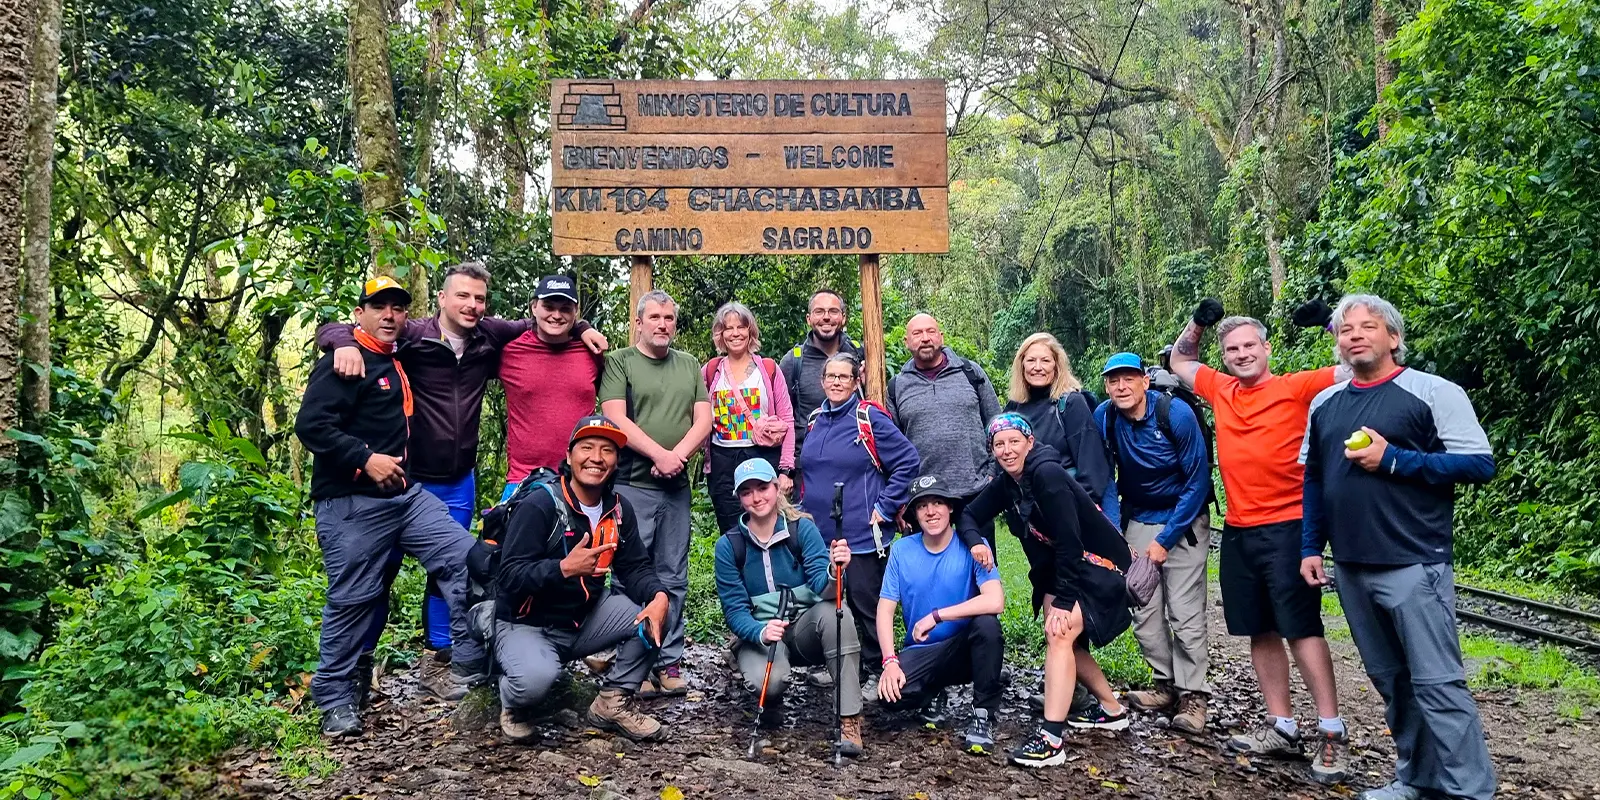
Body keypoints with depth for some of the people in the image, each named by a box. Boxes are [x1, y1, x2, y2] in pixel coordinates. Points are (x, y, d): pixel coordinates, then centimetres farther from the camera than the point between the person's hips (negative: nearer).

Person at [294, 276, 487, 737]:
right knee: (352, 601, 0)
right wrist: (365, 460, -26)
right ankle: (336, 701, 17)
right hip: (352, 504, -8)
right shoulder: (343, 364, -9)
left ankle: (470, 668, 5)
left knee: (466, 561, -2)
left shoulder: (400, 361, 16)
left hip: (406, 495, 8)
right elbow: (311, 425, -19)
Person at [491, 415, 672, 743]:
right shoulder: (538, 504, -20)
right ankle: (514, 704, 3)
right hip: (527, 624, -6)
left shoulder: (618, 508, 0)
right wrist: (565, 568, -41)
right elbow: (510, 577, -25)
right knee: (537, 678, -36)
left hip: (585, 618, 6)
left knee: (652, 615, -15)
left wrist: (659, 596, -25)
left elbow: (635, 568, -3)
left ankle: (613, 702, 4)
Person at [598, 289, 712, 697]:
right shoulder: (618, 362, 3)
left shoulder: (689, 366, 15)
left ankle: (669, 663, 14)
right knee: (632, 577, -2)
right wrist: (659, 455, -15)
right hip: (631, 484, -4)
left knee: (673, 579, 7)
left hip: (676, 487, 4)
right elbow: (616, 419, -8)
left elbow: (703, 420, 7)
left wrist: (677, 456, -9)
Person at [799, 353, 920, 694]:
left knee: (865, 603, 0)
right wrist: (804, 507, 16)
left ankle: (877, 672, 14)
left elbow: (909, 461, -11)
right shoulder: (816, 420, 11)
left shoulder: (871, 419, -8)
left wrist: (886, 506, -12)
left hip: (862, 535, -6)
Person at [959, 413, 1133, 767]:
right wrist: (975, 542, -18)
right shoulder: (1007, 483, 0)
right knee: (1063, 639, 14)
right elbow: (969, 515, 5)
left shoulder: (1047, 475, -25)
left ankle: (1050, 739, -22)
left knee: (1059, 634, -21)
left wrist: (1063, 601, -25)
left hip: (1098, 566, -9)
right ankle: (1111, 709, 35)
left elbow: (1070, 541, -27)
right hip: (1060, 567, 9)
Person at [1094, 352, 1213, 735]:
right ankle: (1167, 685, 18)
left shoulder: (1176, 414, -20)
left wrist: (1165, 540, -15)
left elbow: (1198, 481, -15)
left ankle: (1193, 696, 3)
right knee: (1144, 611, 2)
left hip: (1183, 520, -3)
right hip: (1138, 519, 4)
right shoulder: (1103, 417, -11)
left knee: (1185, 612, -8)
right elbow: (1105, 480, -1)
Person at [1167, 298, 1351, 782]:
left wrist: (1328, 322, -16)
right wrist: (1197, 325, 11)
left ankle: (1331, 733, 1)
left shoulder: (1296, 388, -4)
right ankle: (1282, 727, 19)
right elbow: (1179, 362, 25)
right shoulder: (1221, 390, 10)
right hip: (1237, 531, 6)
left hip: (1287, 527, -6)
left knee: (1301, 627, -7)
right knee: (1260, 631, 10)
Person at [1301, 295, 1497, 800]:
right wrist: (1310, 547, 11)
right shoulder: (1324, 403, 12)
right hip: (1352, 569, 6)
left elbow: (1480, 464, -9)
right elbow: (1313, 479, 17)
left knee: (1436, 682, -5)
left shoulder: (1434, 393, -4)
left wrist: (1393, 460, -17)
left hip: (1415, 566, -5)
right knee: (1391, 681, 13)